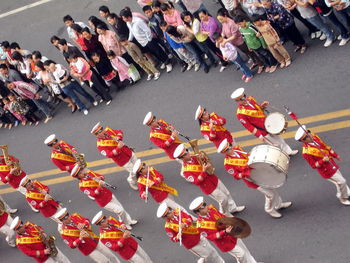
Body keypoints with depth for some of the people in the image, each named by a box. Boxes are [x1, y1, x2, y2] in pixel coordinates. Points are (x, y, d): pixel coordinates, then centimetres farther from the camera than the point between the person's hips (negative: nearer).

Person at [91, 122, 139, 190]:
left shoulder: (107, 130, -5)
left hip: (129, 152, 6)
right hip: (123, 160, -6)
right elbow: (109, 155, -28)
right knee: (134, 172, 1)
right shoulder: (100, 145, -22)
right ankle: (131, 181, 33)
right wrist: (118, 148, -39)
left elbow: (120, 132, 2)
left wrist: (119, 138, -19)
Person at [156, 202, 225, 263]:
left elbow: (189, 218, -8)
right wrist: (178, 237, -35)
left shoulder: (177, 212, -8)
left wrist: (185, 224, -28)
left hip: (198, 236, 5)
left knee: (211, 251, 20)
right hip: (192, 244, -5)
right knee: (207, 256, 4)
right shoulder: (168, 226, -21)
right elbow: (173, 239, -13)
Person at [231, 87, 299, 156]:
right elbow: (248, 126, -23)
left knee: (279, 138, 25)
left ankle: (289, 152, 46)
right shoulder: (240, 114, -28)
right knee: (277, 143, 9)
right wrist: (259, 135, -26)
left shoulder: (250, 99, -5)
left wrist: (263, 106, -11)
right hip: (263, 131, -7)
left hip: (268, 124, 7)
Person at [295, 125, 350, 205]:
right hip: (327, 171, -7)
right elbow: (314, 166, -20)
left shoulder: (314, 136, -10)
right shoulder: (306, 153, -31)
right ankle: (343, 198, 28)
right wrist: (323, 161, -35)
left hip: (331, 164, 8)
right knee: (341, 181, 1)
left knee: (340, 179, 24)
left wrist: (336, 155, 12)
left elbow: (326, 146, 6)